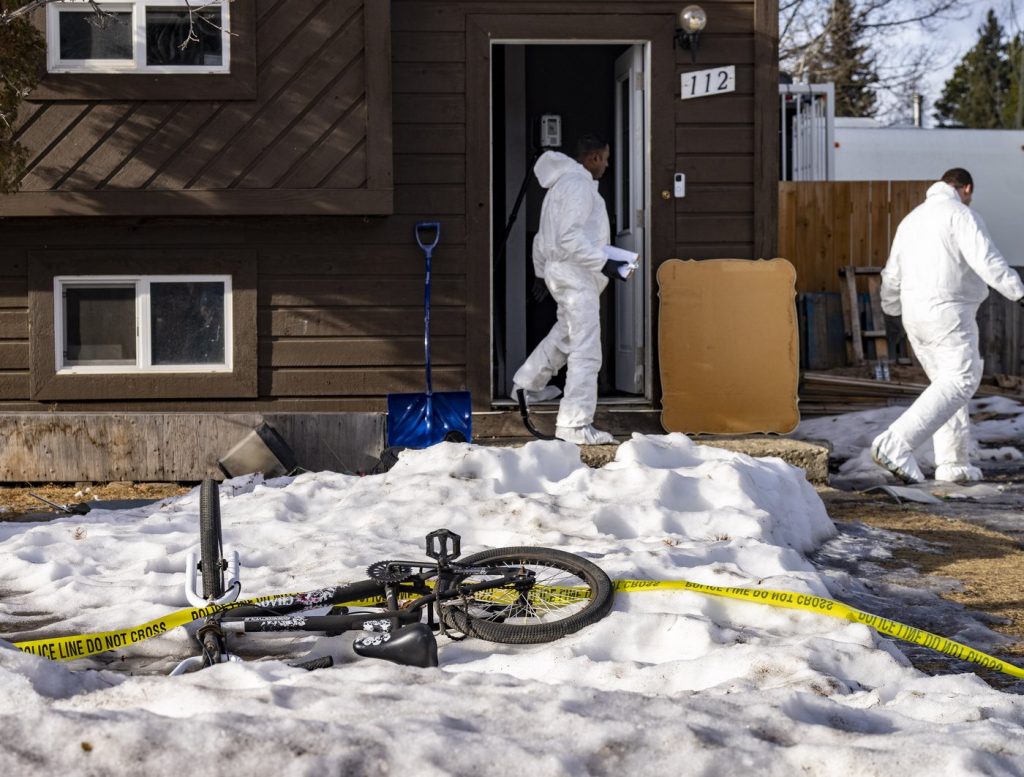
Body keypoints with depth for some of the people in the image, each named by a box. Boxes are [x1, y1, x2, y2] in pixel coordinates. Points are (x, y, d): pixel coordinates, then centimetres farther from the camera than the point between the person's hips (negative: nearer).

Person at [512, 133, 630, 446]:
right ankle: (575, 425, -11)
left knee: (566, 331, 33)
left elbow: (545, 236, 22)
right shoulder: (578, 185, -16)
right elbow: (570, 237, -25)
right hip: (575, 276, -11)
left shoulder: (562, 183, 16)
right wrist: (603, 262, -23)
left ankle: (528, 383, 47)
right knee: (586, 351, -10)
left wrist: (542, 271, 29)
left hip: (559, 272, 11)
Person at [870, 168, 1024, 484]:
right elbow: (987, 260, -20)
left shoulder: (913, 218, 20)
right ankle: (896, 445, -25)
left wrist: (891, 308, 43)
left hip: (916, 316, 9)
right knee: (960, 381, -13)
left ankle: (953, 462, 10)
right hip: (948, 315, -9)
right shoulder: (961, 215, -5)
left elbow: (892, 274, 27)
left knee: (946, 383, 15)